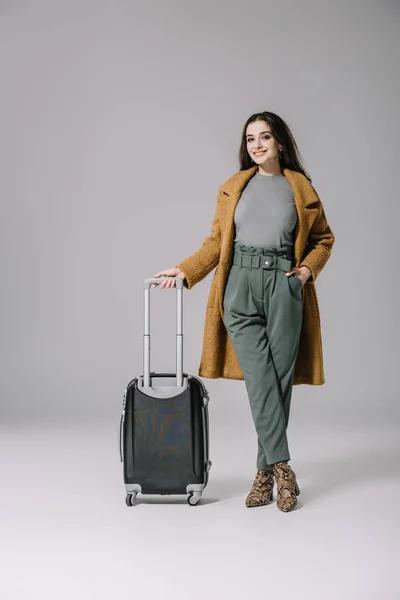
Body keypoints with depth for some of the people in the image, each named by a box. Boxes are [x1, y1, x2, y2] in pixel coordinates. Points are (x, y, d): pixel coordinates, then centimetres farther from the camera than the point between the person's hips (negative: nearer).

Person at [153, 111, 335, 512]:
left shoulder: (301, 188, 11)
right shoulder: (234, 187, 14)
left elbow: (323, 238, 19)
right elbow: (217, 242, 13)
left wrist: (308, 269, 2)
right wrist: (185, 271, 2)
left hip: (284, 287, 0)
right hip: (241, 285, 0)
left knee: (279, 380, -2)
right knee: (259, 378, -11)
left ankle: (265, 472, 8)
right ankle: (282, 468, -6)